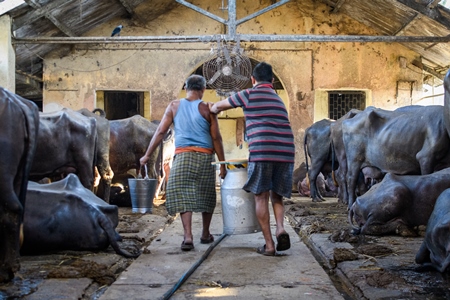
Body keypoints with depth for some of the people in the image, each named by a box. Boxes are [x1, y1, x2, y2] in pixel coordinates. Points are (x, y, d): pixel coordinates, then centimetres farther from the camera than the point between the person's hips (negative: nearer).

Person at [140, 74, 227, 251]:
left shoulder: (174, 106, 7)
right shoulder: (207, 108, 3)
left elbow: (160, 132, 4)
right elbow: (216, 138, 1)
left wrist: (147, 155, 11)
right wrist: (222, 163, 6)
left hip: (183, 155, 0)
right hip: (205, 157, 0)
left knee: (182, 195, 0)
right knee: (206, 196, 14)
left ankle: (188, 236, -13)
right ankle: (205, 235, 26)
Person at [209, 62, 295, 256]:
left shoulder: (250, 94, 7)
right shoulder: (278, 99, 25)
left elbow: (220, 106, 20)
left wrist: (212, 109, 44)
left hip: (262, 152, -5)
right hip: (286, 153, 5)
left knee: (261, 197, 5)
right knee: (276, 196, 19)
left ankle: (269, 245, 3)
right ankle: (281, 229, -6)